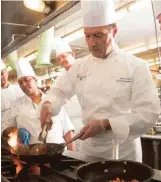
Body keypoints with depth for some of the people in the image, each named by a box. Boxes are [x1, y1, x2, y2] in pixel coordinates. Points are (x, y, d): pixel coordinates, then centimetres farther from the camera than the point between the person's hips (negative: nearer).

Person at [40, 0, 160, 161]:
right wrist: (47, 105, -10)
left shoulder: (136, 66, -13)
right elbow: (60, 91, 12)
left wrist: (105, 125, -26)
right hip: (89, 148, 4)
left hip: (123, 151, -4)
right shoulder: (80, 66, 2)